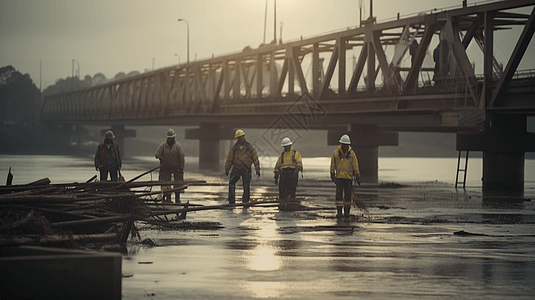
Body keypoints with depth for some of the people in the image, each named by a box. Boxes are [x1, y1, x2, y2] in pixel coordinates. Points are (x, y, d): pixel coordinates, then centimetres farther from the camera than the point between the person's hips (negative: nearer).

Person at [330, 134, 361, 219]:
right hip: (339, 176, -1)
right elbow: (332, 164, 8)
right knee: (339, 193, -8)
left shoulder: (351, 153, 1)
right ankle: (339, 211, -6)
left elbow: (355, 165, 4)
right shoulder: (336, 152, 0)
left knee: (348, 194, 3)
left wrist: (357, 177, 1)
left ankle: (347, 211, 14)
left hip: (348, 177, 1)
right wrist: (332, 175, 9)